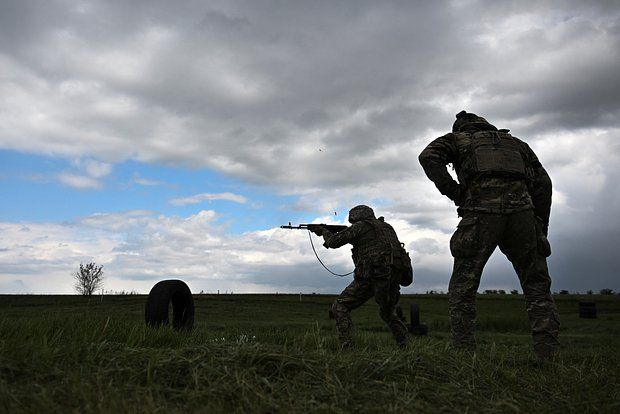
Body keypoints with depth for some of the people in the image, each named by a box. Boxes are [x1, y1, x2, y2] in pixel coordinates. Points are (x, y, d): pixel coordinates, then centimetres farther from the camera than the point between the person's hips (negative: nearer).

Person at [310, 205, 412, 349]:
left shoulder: (360, 226, 4)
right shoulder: (387, 227, 23)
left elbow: (333, 242, 4)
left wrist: (324, 231, 22)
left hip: (372, 276, -7)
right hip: (394, 277, 7)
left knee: (340, 307, 5)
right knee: (388, 314, 29)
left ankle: (347, 346, -7)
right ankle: (405, 346, 18)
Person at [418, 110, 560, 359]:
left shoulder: (457, 138, 23)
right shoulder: (515, 142, 31)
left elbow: (428, 156, 1)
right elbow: (542, 182, 20)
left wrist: (453, 192, 3)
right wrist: (542, 227, 20)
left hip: (481, 211, -3)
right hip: (520, 210, 3)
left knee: (462, 288, 7)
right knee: (537, 287, 12)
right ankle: (549, 354, 5)